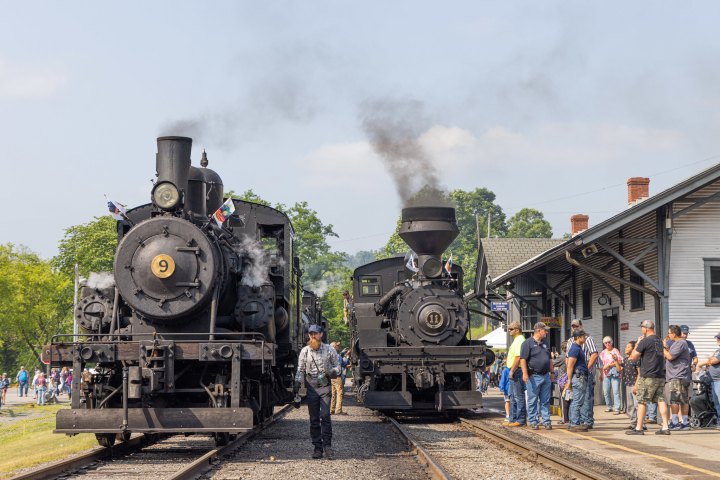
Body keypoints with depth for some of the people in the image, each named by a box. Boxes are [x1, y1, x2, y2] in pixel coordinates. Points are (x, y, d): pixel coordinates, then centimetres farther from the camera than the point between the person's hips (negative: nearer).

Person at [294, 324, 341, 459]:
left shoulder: (329, 350, 5)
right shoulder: (304, 351, 8)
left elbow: (337, 365, 12)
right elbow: (300, 369, 13)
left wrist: (334, 372, -10)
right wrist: (297, 382, -2)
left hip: (325, 387, -2)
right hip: (311, 388, 2)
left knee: (325, 416, -13)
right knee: (314, 419, 3)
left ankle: (327, 446, -10)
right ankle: (318, 448, 8)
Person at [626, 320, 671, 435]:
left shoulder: (645, 341, -12)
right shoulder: (659, 341, 13)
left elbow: (633, 356, -7)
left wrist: (637, 343, 6)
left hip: (647, 377, -7)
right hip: (660, 376, 7)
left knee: (642, 401, -1)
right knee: (661, 400, 6)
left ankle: (638, 428, 1)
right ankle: (665, 427, 1)